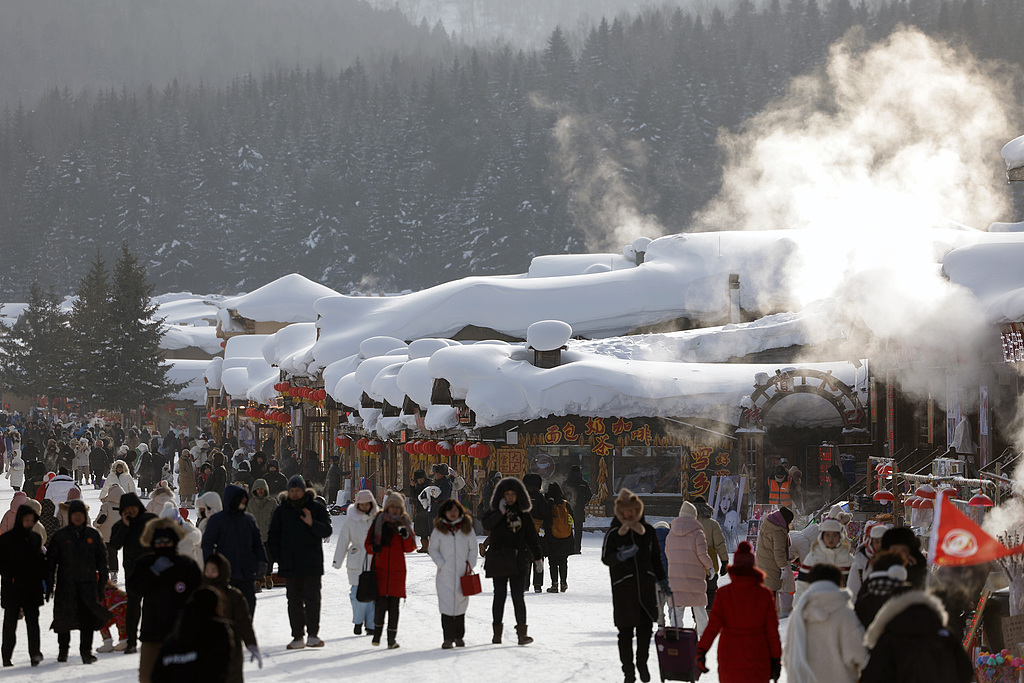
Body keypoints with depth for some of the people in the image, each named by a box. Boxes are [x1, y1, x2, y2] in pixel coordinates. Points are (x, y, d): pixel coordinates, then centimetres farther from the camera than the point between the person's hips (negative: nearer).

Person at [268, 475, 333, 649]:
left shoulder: (317, 508, 3)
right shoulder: (282, 510, 10)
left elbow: (327, 531, -6)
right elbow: (273, 536, 14)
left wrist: (312, 524, -24)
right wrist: (277, 556, 2)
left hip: (311, 563, -2)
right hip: (289, 563, 2)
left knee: (312, 598, -7)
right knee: (294, 600, 3)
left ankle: (313, 634, -2)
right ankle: (297, 636, 6)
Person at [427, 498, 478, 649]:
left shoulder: (467, 528, 7)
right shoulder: (439, 529, 4)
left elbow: (473, 549, 11)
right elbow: (433, 550, 6)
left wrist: (470, 566, 0)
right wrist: (442, 564, -6)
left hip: (462, 574, 1)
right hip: (445, 574, -1)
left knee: (460, 606, 6)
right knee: (447, 607, -9)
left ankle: (459, 637, 17)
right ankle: (448, 638, -8)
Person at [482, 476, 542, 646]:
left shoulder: (523, 514, 8)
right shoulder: (495, 513, 4)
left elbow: (531, 537, 12)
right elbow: (487, 525, -17)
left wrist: (537, 557, 9)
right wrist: (501, 513, -24)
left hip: (519, 560, 0)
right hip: (499, 559, 0)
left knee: (518, 596, -7)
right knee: (500, 595, 4)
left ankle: (522, 632, -10)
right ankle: (497, 632, 14)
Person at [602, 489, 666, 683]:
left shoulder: (648, 531, 7)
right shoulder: (614, 533, -2)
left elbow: (656, 558, 16)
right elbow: (606, 558, -4)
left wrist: (663, 581, 16)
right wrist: (620, 556, -24)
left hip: (646, 585, 3)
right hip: (623, 587, -3)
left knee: (646, 627, 3)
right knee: (626, 630, -2)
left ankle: (642, 663, 23)